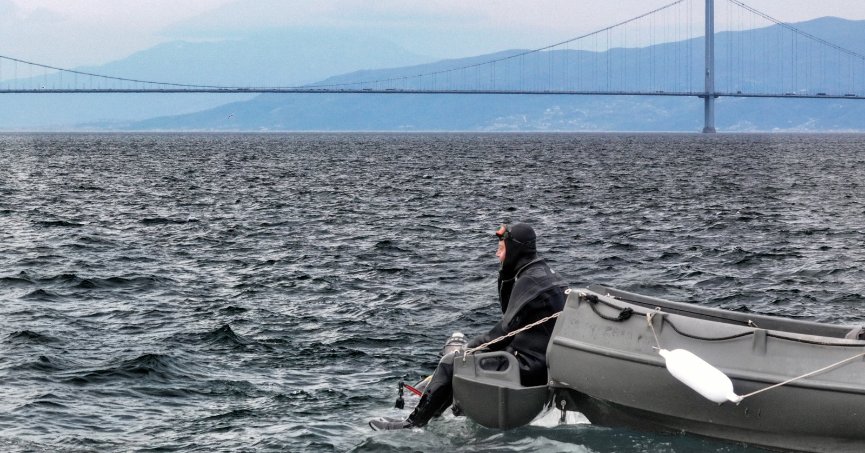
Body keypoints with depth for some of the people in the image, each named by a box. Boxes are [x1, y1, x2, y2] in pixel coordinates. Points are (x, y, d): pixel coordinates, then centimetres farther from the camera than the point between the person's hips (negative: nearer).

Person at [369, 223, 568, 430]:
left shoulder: (530, 281, -17)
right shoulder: (544, 273, 15)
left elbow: (507, 329, -18)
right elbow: (510, 312, 21)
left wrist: (474, 345, -5)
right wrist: (506, 276, 9)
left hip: (529, 365, -10)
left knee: (452, 363, -5)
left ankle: (413, 423, 5)